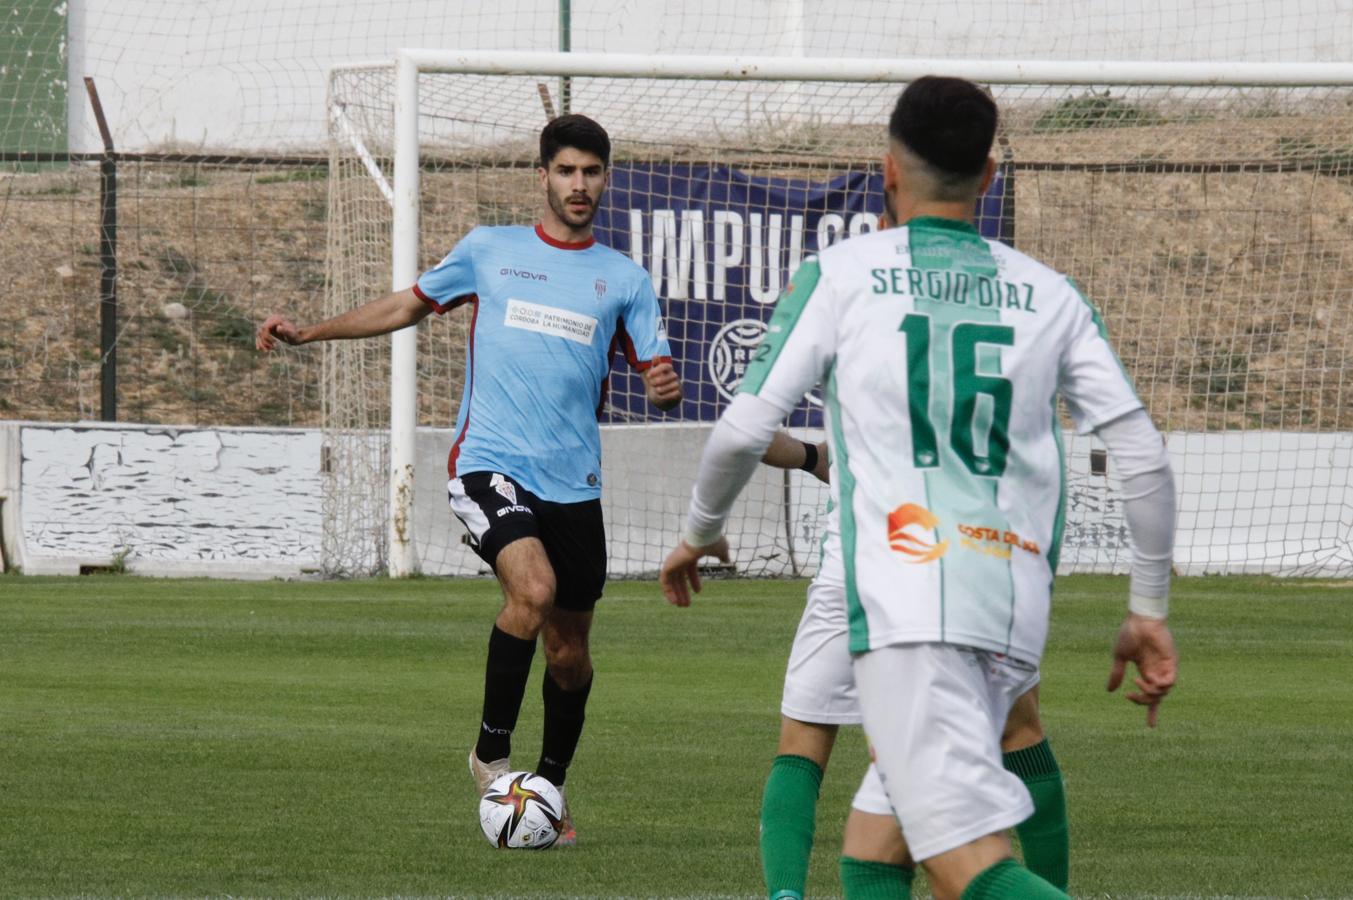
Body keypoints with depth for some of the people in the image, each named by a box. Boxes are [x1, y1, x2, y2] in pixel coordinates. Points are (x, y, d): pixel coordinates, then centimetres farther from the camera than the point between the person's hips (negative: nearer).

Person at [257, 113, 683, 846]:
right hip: (489, 463, -3)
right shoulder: (488, 251, 8)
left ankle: (551, 789, 30)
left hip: (574, 482, 3)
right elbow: (409, 305, 19)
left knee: (569, 651, 8)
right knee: (532, 588, -29)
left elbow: (656, 373, 9)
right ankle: (491, 750, -13)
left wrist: (666, 390, -16)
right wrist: (309, 332, 13)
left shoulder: (623, 280, 10)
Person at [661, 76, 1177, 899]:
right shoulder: (1050, 296, 15)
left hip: (906, 606, -5)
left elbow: (744, 431, 4)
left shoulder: (841, 275, 6)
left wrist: (699, 535, 23)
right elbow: (1143, 454, 9)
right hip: (1016, 615, 5)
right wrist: (1149, 611, 17)